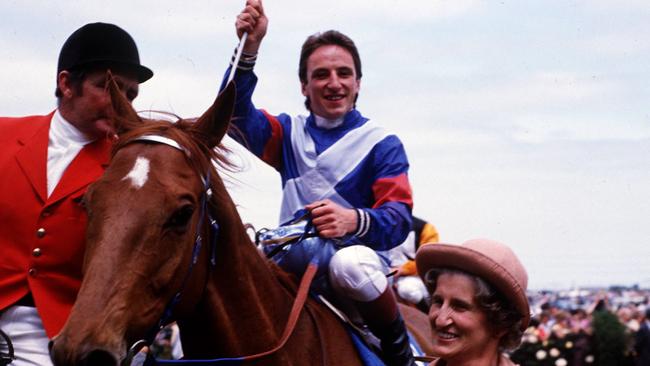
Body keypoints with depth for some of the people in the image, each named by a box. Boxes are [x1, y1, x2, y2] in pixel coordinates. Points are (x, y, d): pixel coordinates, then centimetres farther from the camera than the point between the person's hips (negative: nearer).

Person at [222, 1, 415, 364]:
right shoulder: (290, 133, 15)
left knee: (349, 264, -39)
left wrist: (354, 220, -35)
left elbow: (400, 218, -11)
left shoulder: (382, 145, 3)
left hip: (360, 257, -4)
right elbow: (237, 116, -4)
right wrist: (248, 50, -22)